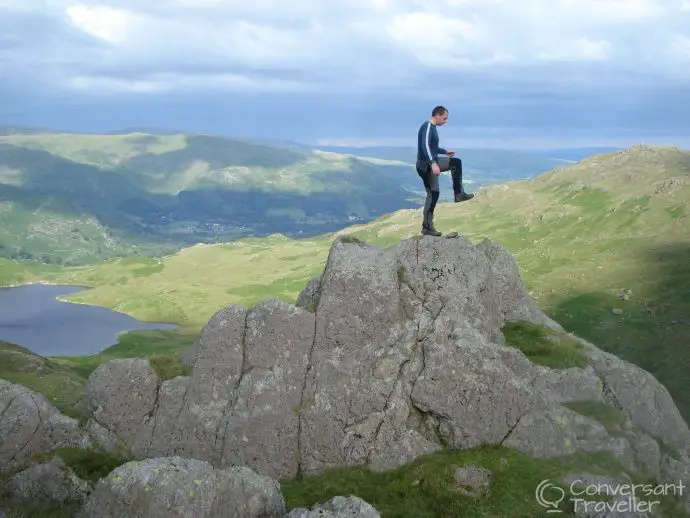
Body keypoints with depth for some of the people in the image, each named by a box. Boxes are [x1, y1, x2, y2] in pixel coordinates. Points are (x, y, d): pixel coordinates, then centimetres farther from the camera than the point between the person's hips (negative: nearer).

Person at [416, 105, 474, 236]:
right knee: (433, 194, -9)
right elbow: (425, 146, -31)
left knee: (456, 162, 17)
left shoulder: (432, 127, 14)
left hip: (433, 162, 10)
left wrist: (445, 152, 33)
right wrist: (433, 163, -39)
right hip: (426, 165, -10)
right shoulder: (428, 127, -16)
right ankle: (427, 227, -5)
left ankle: (459, 194, 15)